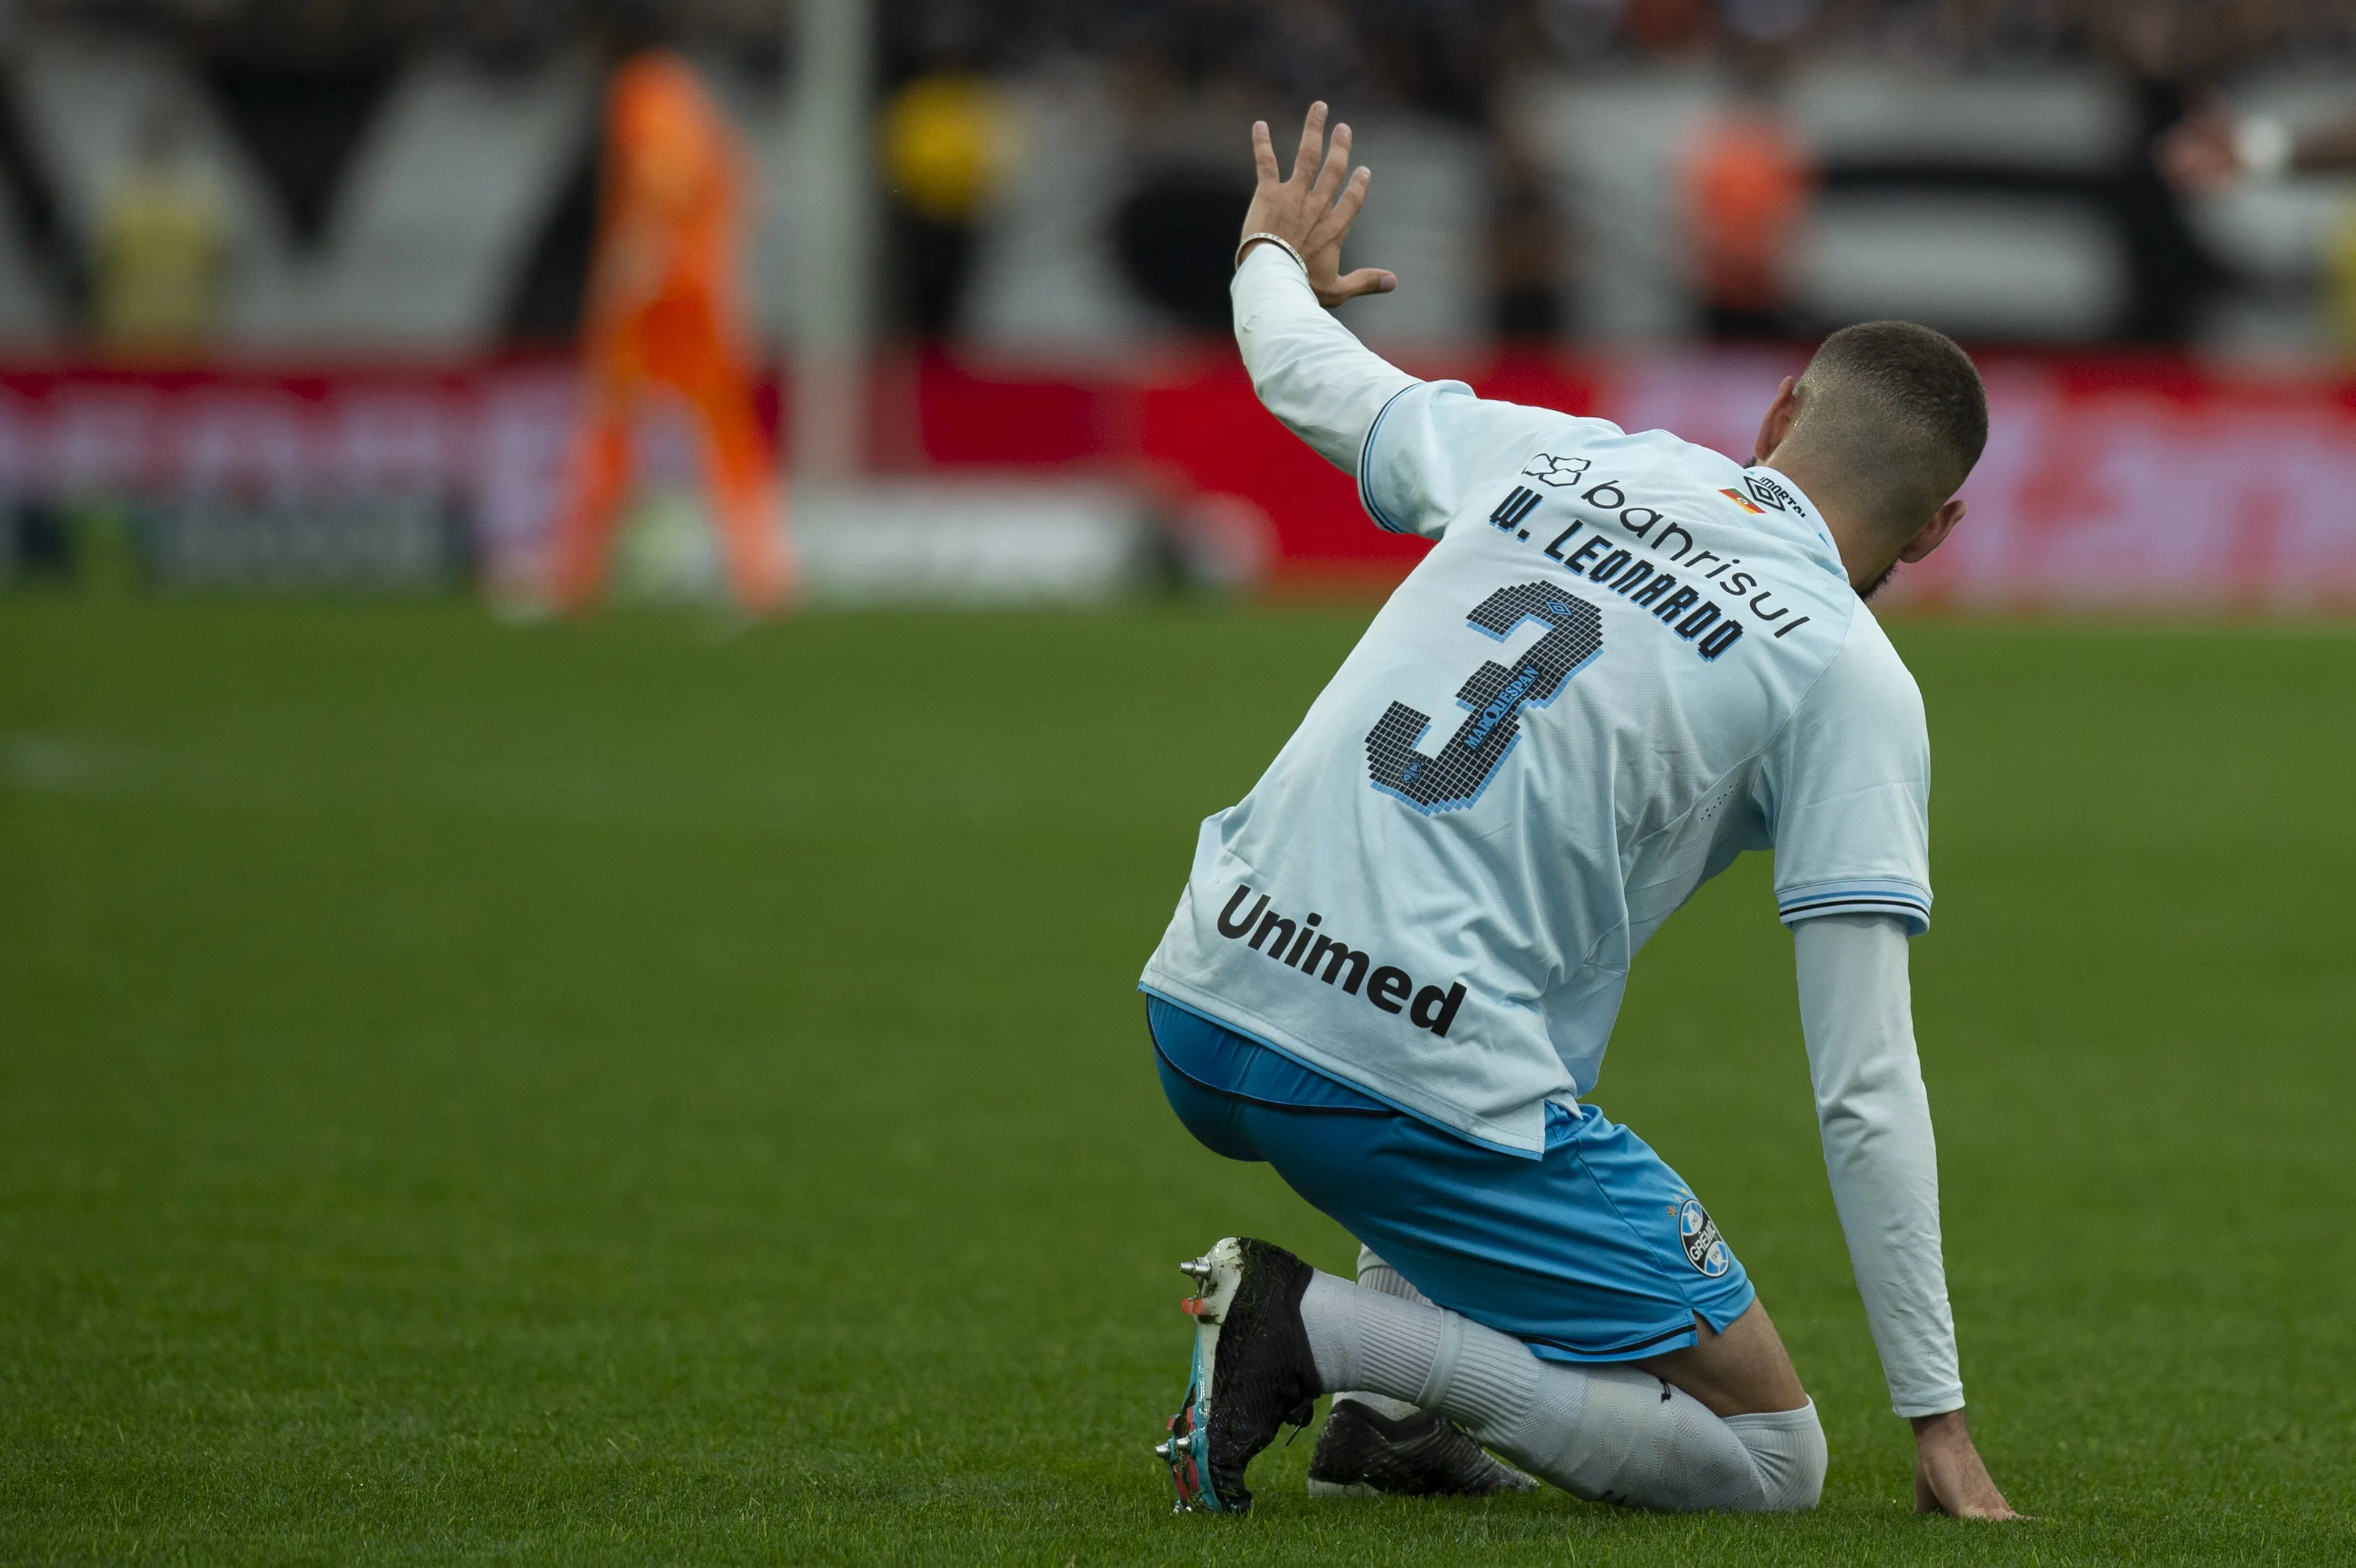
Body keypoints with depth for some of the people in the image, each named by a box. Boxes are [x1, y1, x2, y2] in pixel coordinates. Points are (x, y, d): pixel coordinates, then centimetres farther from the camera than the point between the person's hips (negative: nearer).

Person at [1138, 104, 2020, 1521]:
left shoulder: (1557, 458, 12)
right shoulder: (1852, 681, -1)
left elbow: (1306, 375, 32)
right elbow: (1866, 1094, -4)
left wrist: (1276, 262, 58)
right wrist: (1941, 1421, 2)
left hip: (1198, 1021, 7)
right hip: (1416, 1081, -7)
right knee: (1772, 1457, 4)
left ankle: (1397, 1419, 20)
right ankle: (1325, 1331, -9)